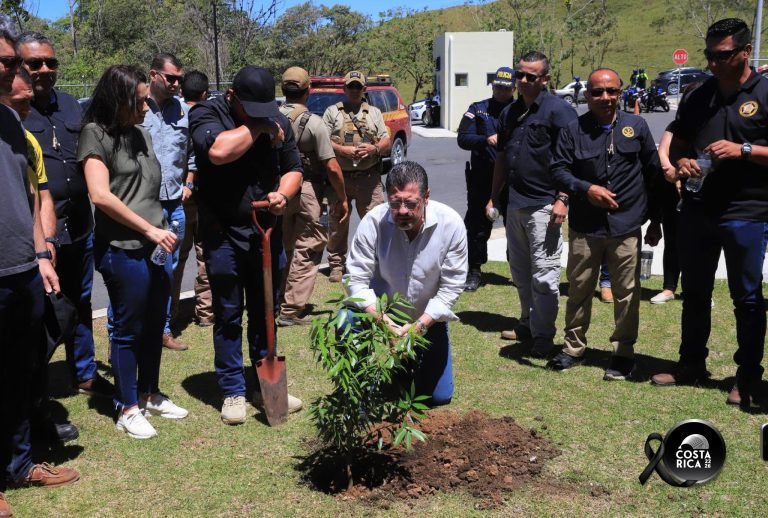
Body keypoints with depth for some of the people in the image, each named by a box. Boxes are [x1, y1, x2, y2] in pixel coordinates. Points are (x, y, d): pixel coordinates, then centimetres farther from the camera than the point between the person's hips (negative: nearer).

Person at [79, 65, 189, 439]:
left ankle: (149, 395, 32)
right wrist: (149, 230, -16)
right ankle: (127, 409, 18)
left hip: (155, 247, 7)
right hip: (122, 250, -7)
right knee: (128, 329, 4)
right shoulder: (96, 134, -8)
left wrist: (161, 231, 14)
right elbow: (100, 195, -18)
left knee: (154, 325, 15)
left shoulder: (142, 134, 14)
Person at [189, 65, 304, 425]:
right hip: (223, 234, -4)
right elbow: (219, 151, -28)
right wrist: (257, 127, -15)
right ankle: (233, 392, 17)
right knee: (228, 316, 5)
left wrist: (283, 193, -8)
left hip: (267, 232, 4)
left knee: (265, 313, 13)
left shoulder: (278, 121, 7)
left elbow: (293, 169, 13)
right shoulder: (207, 113, -7)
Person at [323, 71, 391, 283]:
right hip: (340, 177, -1)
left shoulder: (374, 113, 16)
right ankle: (336, 265, 14)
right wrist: (343, 150, -14)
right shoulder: (332, 112, 10)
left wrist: (373, 148, -10)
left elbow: (387, 142, 11)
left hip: (369, 178, 1)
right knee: (338, 223, 4)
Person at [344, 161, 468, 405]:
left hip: (429, 316, 1)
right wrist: (381, 320, -37)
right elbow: (356, 278, -24)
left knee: (439, 396, 5)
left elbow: (452, 286, -19)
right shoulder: (373, 221, -26)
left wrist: (419, 325, -29)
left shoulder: (451, 224, -25)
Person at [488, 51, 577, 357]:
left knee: (543, 272, -2)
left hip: (544, 204, -8)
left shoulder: (558, 110, -9)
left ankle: (543, 335, 7)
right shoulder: (510, 113, 13)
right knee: (520, 269, 16)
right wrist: (494, 196, 17)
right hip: (515, 203, 8)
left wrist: (562, 199, -19)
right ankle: (528, 324, 30)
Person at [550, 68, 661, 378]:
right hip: (584, 228, 0)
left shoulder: (636, 126, 4)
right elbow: (558, 169, -1)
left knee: (626, 293, 5)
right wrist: (586, 189, -17)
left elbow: (653, 172, 11)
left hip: (627, 227, 0)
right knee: (579, 290, 11)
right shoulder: (574, 130, 1)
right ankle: (574, 347, 26)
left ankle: (623, 353, 19)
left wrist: (655, 217, 12)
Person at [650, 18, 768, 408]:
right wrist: (680, 161, -2)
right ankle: (691, 364, 28)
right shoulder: (698, 97, 11)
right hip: (696, 211, 5)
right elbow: (678, 143, 19)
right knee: (694, 292, 14)